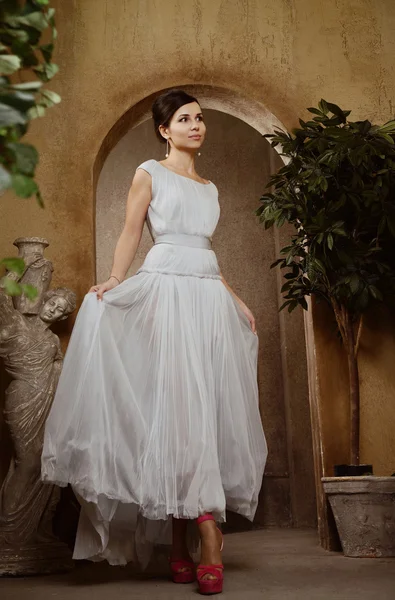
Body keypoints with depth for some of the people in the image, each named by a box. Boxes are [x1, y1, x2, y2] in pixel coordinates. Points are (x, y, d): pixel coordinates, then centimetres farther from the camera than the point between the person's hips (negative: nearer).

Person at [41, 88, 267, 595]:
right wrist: (115, 279, -16)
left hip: (209, 295, 6)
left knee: (208, 404, -1)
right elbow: (130, 233, 1)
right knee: (179, 404, -13)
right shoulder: (149, 173, 8)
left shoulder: (209, 187, 24)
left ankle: (182, 544, 5)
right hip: (166, 289, -6)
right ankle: (208, 541, -13)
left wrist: (236, 300, 21)